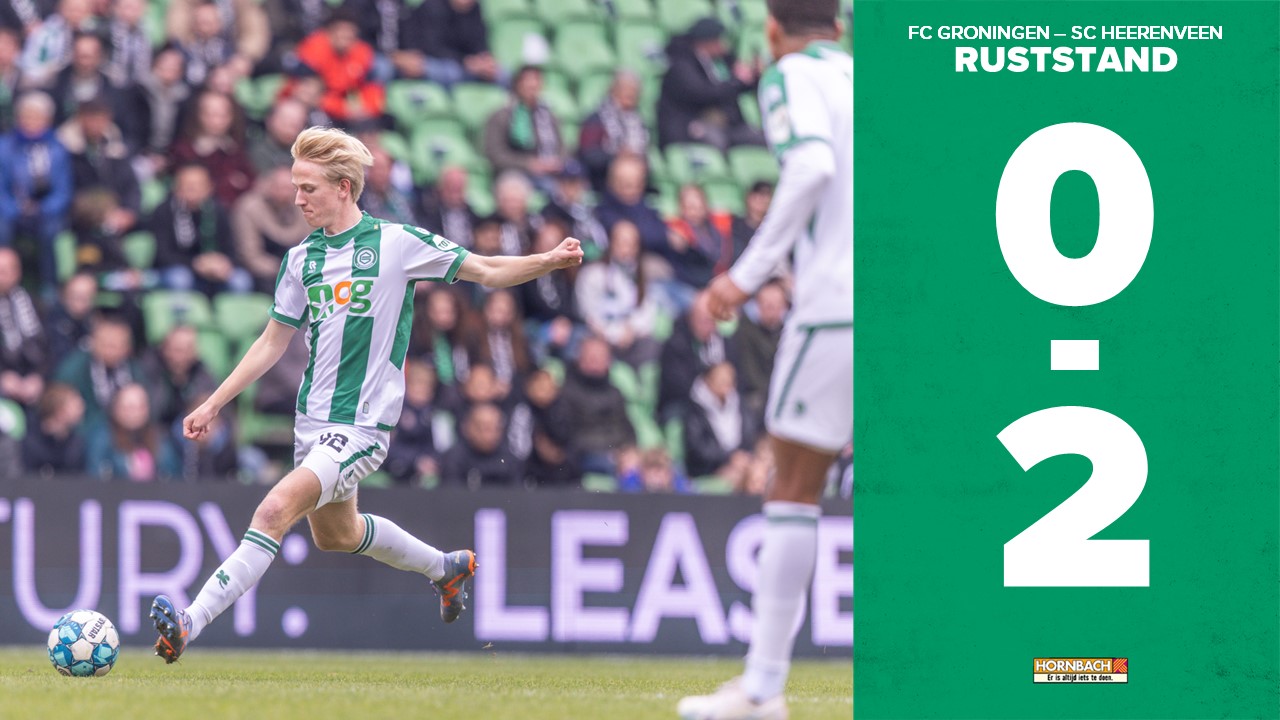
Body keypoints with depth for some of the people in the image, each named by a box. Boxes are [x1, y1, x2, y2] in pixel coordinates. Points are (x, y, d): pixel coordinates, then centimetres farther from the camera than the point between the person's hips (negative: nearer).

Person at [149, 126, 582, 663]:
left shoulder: (397, 243, -8)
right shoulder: (302, 259, 8)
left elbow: (487, 272, -1)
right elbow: (274, 341, 17)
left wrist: (551, 261, -16)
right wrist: (213, 404, 14)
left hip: (361, 425, -8)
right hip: (313, 420, 8)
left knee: (275, 511, -22)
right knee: (335, 535, 22)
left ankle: (189, 625, -28)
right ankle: (447, 567, 46)